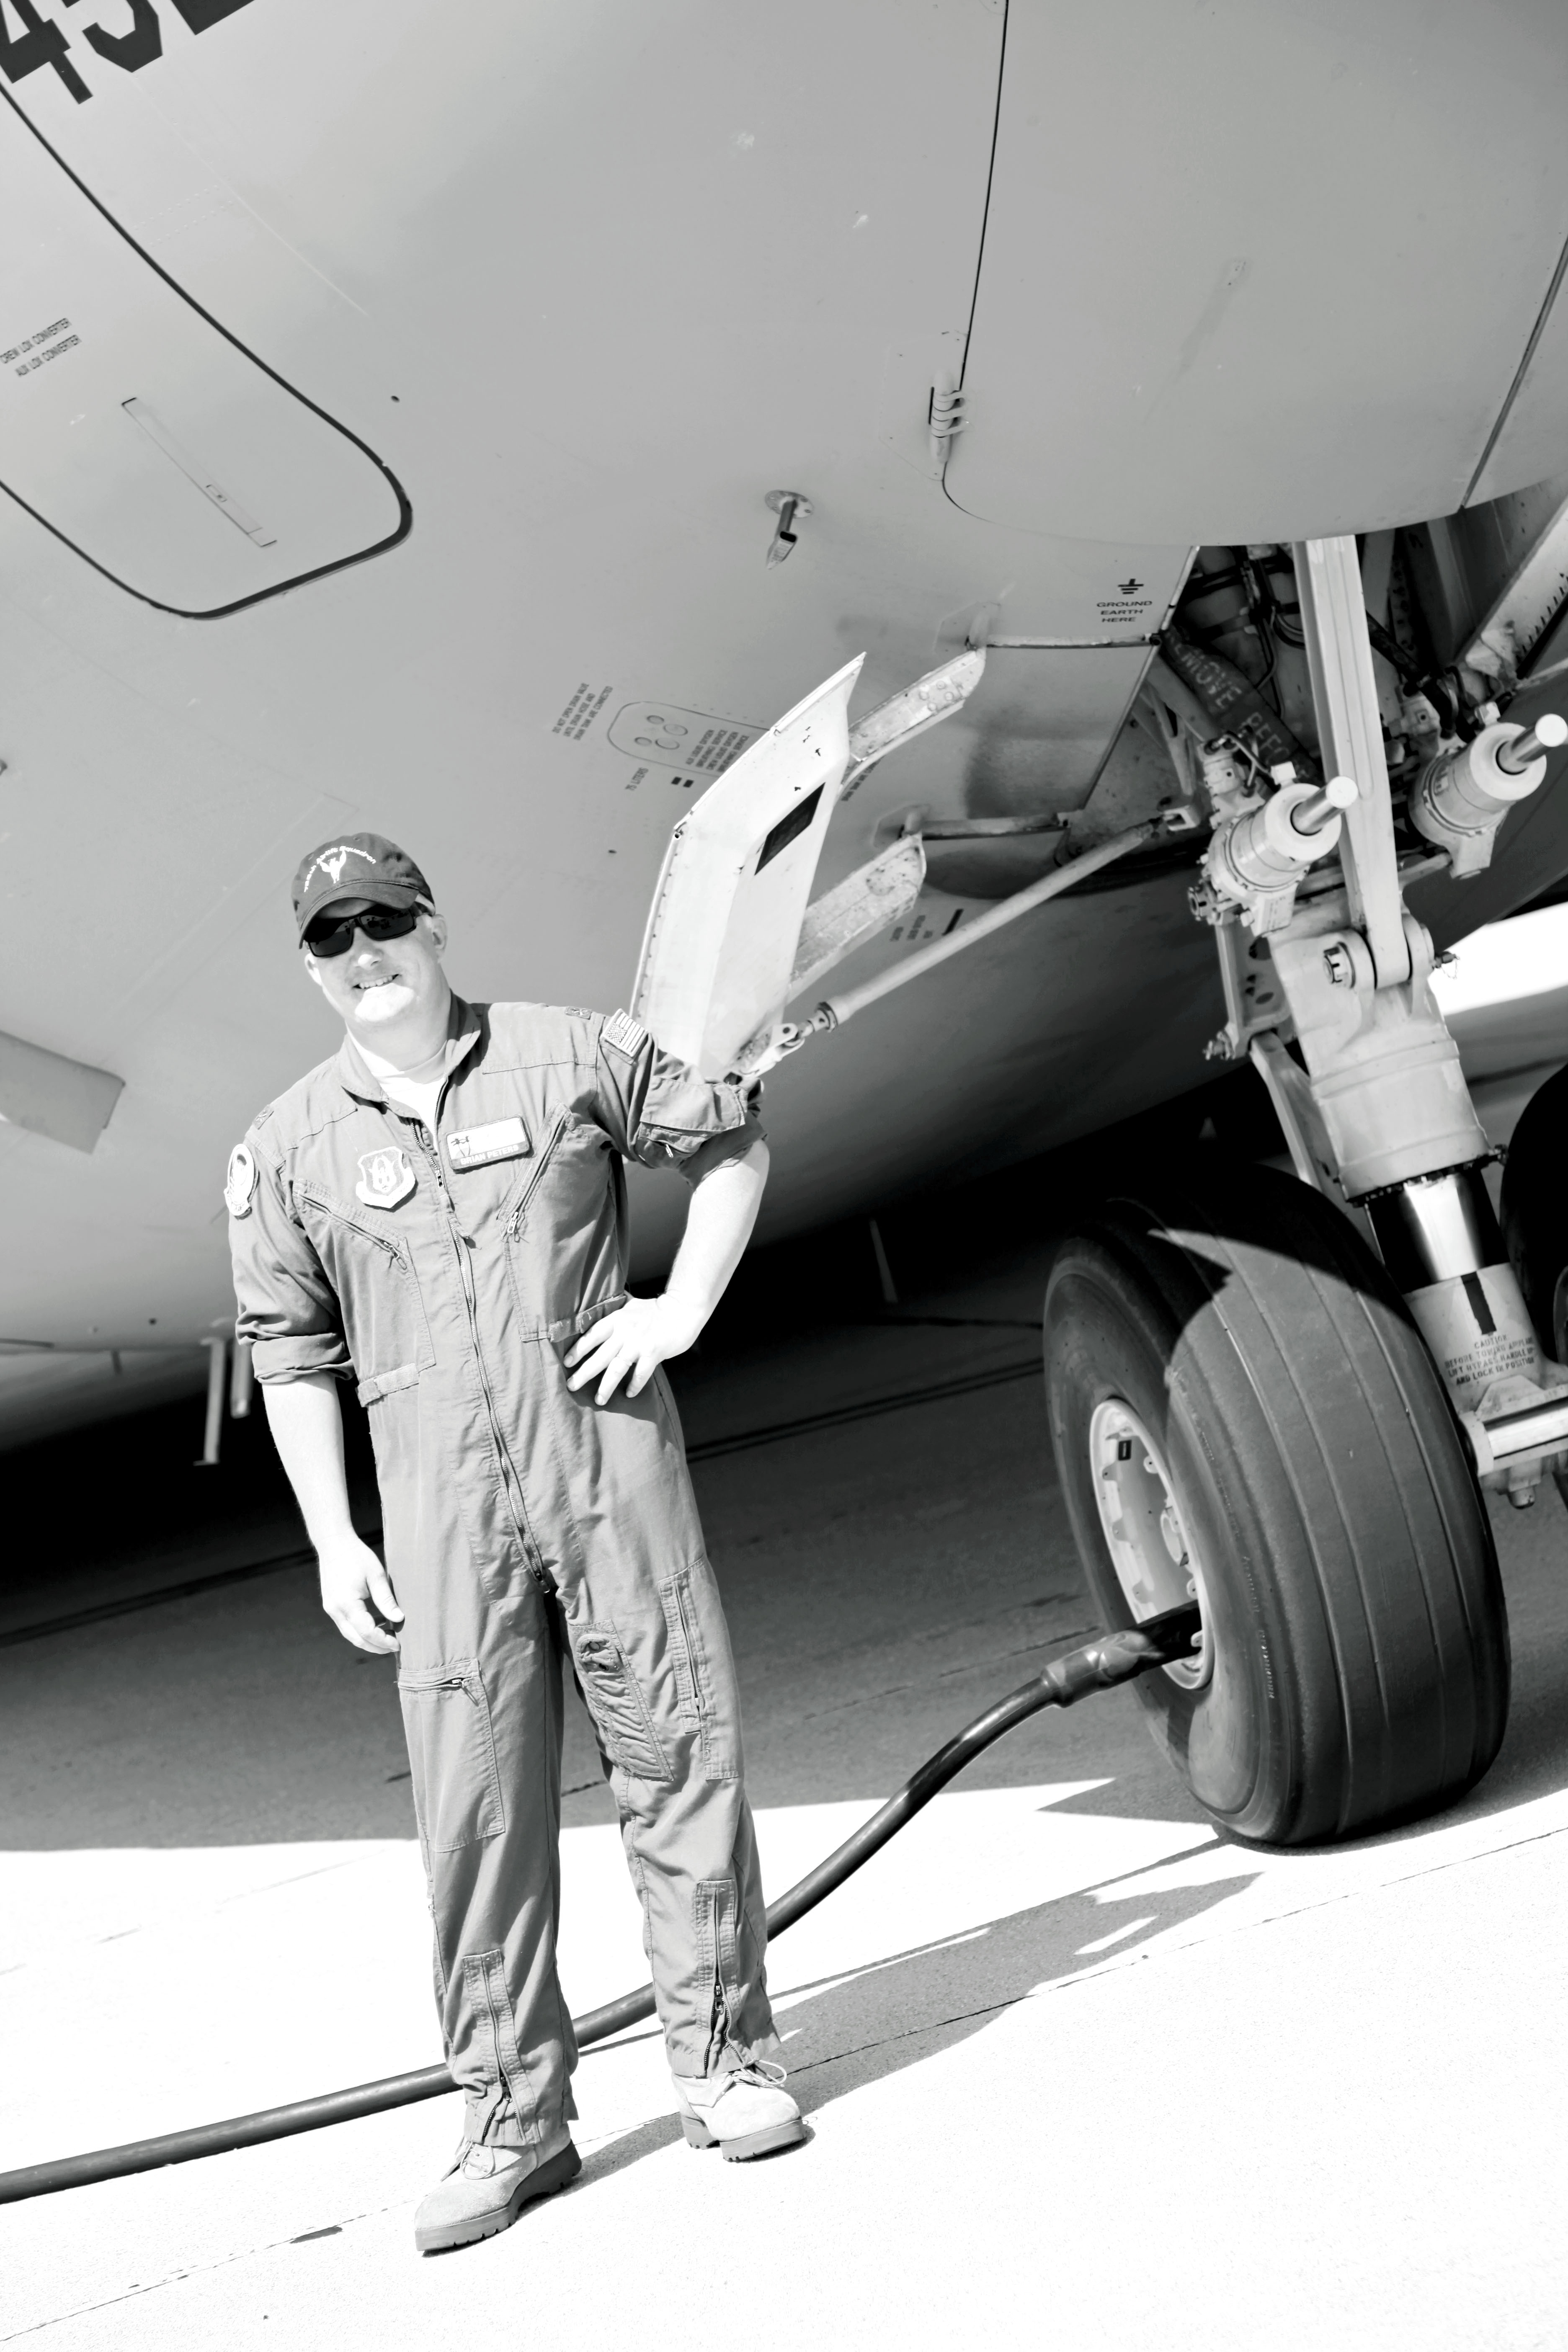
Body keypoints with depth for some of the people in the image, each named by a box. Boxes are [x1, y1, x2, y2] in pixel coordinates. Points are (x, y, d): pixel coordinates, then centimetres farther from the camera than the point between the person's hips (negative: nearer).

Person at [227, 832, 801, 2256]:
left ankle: (726, 2062, 15)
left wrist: (681, 1309, 2)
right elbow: (291, 1353, 10)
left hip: (610, 1456, -1)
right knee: (477, 1805, -1)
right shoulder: (289, 1151, 7)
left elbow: (730, 1145, 14)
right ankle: (515, 2121, 8)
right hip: (441, 1503, 1)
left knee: (679, 1756, 1)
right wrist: (331, 1540, 4)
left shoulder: (573, 1056, 4)